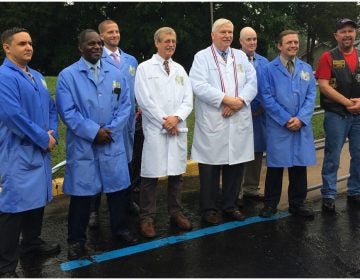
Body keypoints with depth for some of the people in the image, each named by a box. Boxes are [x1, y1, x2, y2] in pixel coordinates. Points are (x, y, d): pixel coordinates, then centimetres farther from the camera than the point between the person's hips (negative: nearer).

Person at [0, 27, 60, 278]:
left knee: (38, 198, 19)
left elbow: (51, 108, 16)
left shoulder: (37, 77, 14)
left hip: (40, 150, 8)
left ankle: (32, 241, 40)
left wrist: (53, 134, -2)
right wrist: (44, 139, -15)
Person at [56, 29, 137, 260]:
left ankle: (121, 229, 31)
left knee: (119, 188, 10)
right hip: (82, 145, -3)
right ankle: (77, 240, 20)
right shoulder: (68, 75, -2)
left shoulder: (116, 73, 9)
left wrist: (111, 129, -9)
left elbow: (125, 105, 4)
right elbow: (67, 111, -9)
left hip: (113, 143, 3)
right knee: (81, 193, 5)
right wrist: (93, 131, -14)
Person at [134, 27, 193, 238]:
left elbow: (188, 99, 8)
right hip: (155, 129, -4)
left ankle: (176, 213, 24)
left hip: (179, 128, 5)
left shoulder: (180, 69, 15)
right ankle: (147, 218, 10)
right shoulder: (145, 68, 1)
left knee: (177, 173, 10)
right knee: (151, 175, -1)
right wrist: (164, 121, -11)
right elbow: (144, 100, -8)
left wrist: (176, 118, -10)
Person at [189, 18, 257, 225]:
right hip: (212, 122, -4)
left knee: (236, 165, 10)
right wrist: (226, 99, -16)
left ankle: (231, 205, 25)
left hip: (239, 121, 4)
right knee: (211, 167, 2)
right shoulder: (202, 57, 3)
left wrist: (239, 101, -12)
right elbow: (199, 86, -11)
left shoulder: (241, 56, 16)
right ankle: (210, 209, 15)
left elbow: (252, 83, 5)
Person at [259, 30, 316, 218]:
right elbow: (267, 98, -8)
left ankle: (298, 203, 23)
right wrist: (286, 119, -12)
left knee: (299, 165, 9)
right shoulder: (270, 69, -1)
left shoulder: (306, 68, 10)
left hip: (302, 126, 4)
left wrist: (300, 119, -10)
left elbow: (311, 96, 4)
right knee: (275, 166, 4)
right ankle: (270, 204, 17)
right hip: (278, 127, -3)